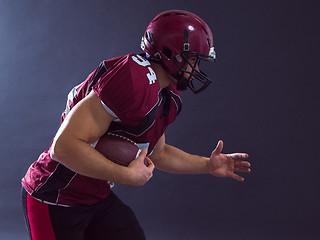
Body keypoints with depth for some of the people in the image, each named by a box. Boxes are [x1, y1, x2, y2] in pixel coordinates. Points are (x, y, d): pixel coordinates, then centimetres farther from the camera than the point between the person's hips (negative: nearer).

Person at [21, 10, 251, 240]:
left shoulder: (168, 98, 4)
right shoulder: (136, 81, -28)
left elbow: (157, 153, 21)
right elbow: (64, 146, -32)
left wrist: (208, 166, 13)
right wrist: (129, 176, -26)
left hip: (98, 197, 9)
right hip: (53, 201, -9)